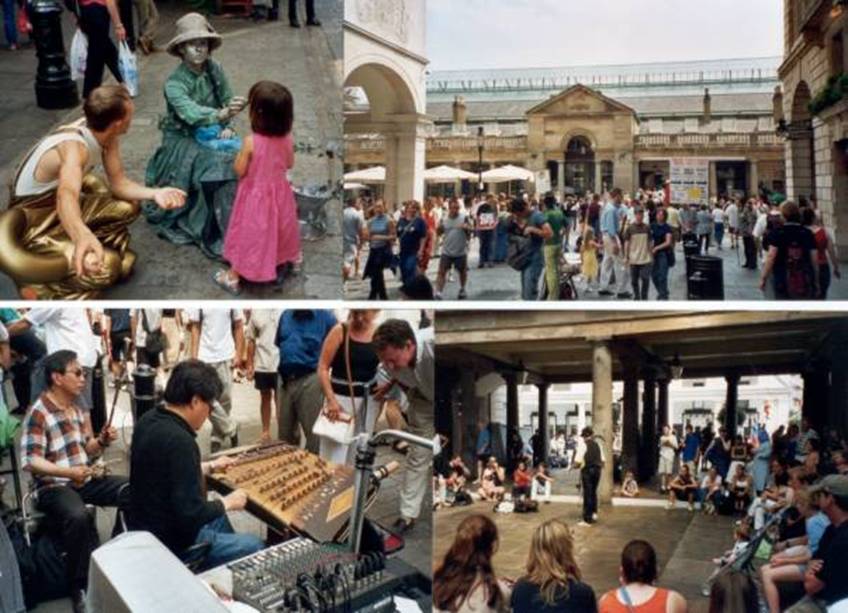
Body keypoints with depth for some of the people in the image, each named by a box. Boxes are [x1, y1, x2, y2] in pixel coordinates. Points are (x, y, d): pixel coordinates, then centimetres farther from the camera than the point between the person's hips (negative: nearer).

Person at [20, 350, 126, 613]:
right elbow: (30, 461, -19)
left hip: (86, 479, 7)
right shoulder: (38, 413, -13)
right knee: (78, 517, -37)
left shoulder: (76, 408, 12)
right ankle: (80, 588, -21)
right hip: (54, 486, -7)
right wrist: (68, 472, -32)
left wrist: (102, 441, -4)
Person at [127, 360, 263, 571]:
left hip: (144, 526, 9)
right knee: (254, 546, 6)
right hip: (170, 543, -9)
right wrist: (228, 502, -13)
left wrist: (209, 467, 21)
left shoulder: (149, 420, -2)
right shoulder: (180, 441, -30)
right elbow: (192, 513, -29)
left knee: (217, 517, 33)